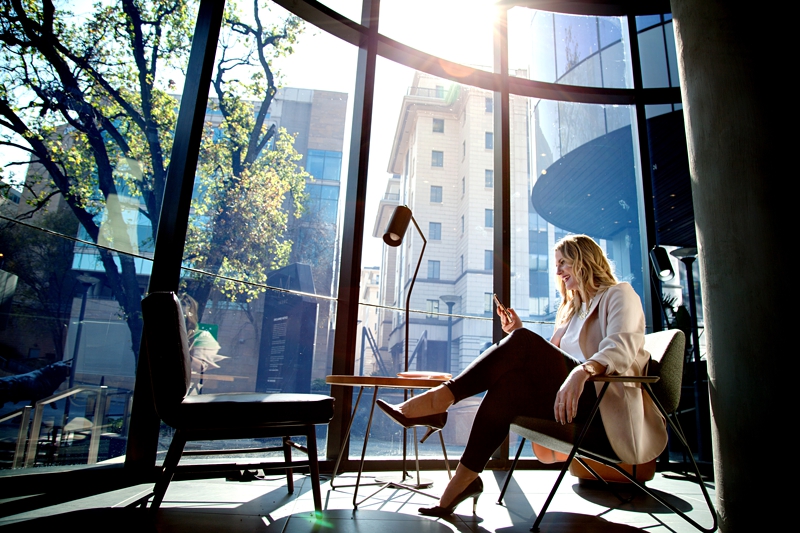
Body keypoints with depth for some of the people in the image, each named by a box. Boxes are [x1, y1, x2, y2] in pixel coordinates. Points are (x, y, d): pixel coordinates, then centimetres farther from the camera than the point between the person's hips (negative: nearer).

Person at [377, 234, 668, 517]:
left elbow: (624, 345, -18)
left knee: (521, 342, -25)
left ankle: (440, 399, -27)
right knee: (509, 384, -25)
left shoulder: (619, 294, 5)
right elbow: (548, 362, 19)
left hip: (605, 403, -6)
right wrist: (518, 334, 5)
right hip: (571, 395, 6)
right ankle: (464, 480, -26)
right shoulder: (571, 308, 27)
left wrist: (582, 371, -37)